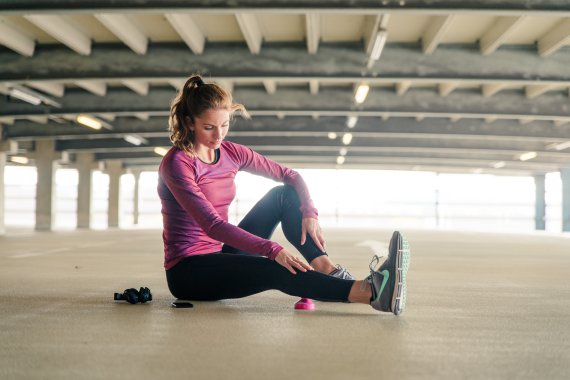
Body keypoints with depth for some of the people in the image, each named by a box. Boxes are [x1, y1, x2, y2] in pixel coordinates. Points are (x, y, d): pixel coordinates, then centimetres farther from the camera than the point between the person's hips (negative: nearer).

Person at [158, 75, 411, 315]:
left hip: (221, 254, 7)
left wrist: (309, 213, -11)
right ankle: (372, 293, -40)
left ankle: (328, 271, -17)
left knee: (284, 195, -2)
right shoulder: (177, 163, -18)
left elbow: (290, 176, 8)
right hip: (187, 271, -7)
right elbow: (212, 225, -28)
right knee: (276, 271, -31)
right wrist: (273, 250, -35)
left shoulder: (230, 153, 3)